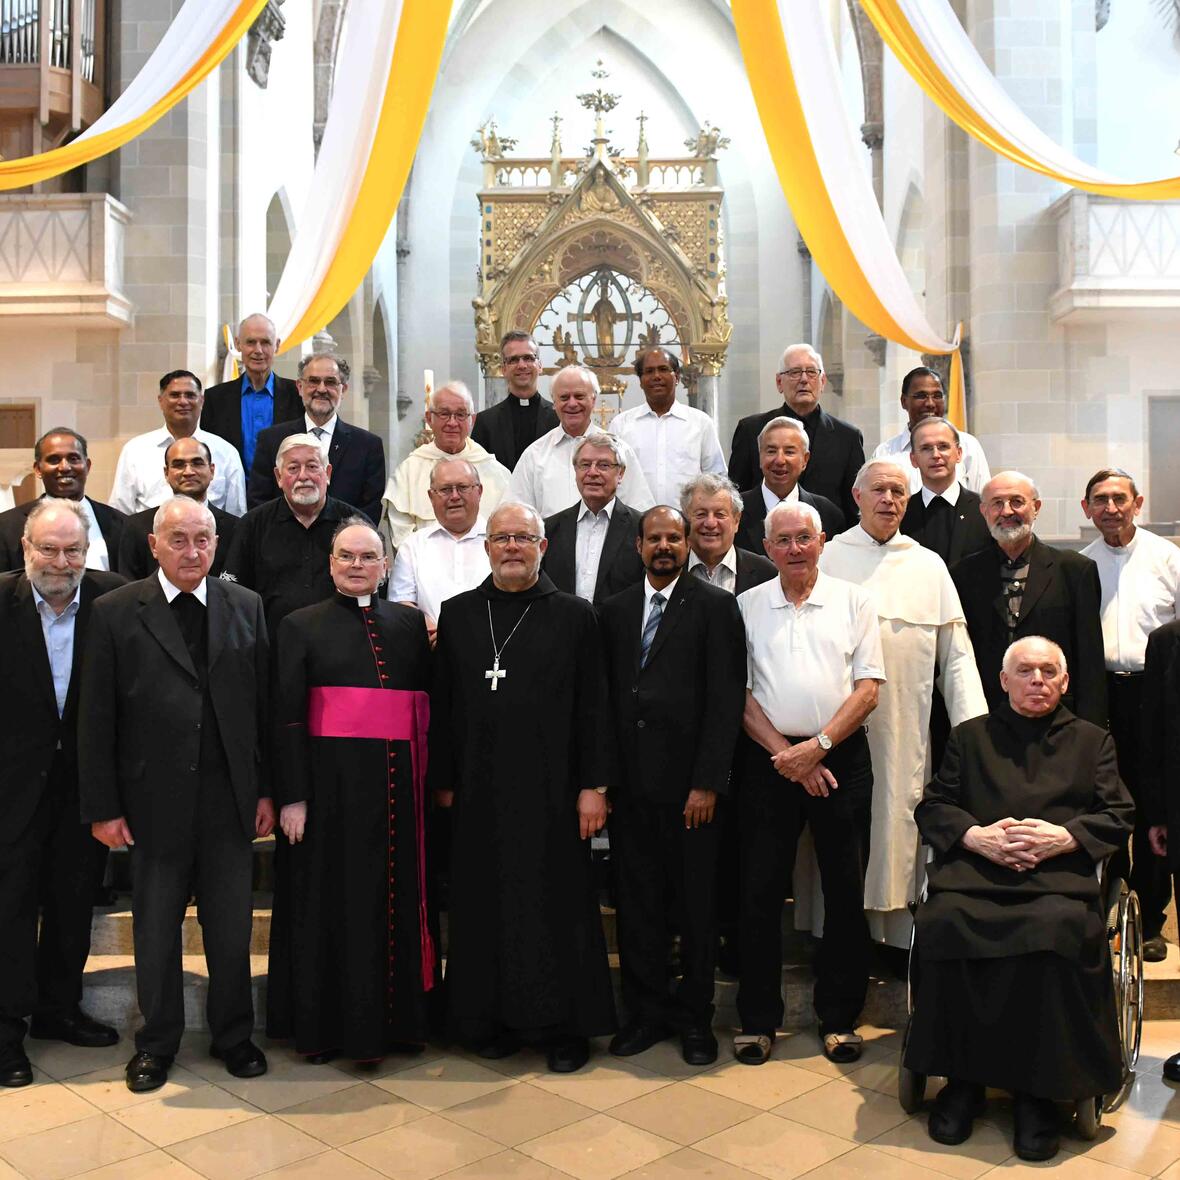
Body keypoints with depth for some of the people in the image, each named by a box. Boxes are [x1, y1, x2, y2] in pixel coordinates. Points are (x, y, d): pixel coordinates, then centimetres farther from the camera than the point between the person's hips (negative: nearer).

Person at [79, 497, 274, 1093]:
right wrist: (102, 808, -6)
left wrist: (267, 791, 3)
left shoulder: (246, 607, 4)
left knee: (232, 926, 11)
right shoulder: (115, 612, -3)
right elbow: (96, 720, -3)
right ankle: (157, 1043, 30)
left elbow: (263, 704, 5)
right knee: (156, 930, 12)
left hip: (229, 799, 2)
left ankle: (233, 1035, 30)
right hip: (154, 802, -1)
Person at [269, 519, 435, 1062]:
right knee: (330, 900, 4)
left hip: (396, 785, 3)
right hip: (331, 782, -3)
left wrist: (433, 783, 4)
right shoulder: (301, 625, 3)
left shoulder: (410, 624, 10)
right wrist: (292, 796, -9)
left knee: (396, 898, 8)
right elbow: (287, 715, -2)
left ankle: (394, 1015, 22)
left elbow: (427, 705, 10)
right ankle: (325, 1025, 17)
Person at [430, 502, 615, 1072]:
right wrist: (442, 781, 6)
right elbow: (442, 704, 9)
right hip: (479, 789, 2)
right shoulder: (457, 614, 8)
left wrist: (594, 786, -5)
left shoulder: (574, 616, 2)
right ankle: (493, 1018, 24)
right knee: (485, 903, 8)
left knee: (557, 902, 3)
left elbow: (592, 708, 0)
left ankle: (565, 1025, 17)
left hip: (551, 787, -2)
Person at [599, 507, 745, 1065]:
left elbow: (726, 699, -7)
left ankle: (695, 1014, 23)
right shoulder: (614, 610, 11)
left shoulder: (715, 606, -2)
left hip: (689, 782, -3)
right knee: (637, 901, 11)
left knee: (696, 903, 7)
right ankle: (645, 1010, 25)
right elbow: (606, 695, 10)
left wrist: (707, 782, -12)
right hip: (630, 782, 4)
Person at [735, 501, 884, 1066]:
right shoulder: (748, 606, 6)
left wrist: (817, 746, -10)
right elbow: (738, 692, 2)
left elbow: (868, 686, 0)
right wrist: (786, 755, -7)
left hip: (840, 756, 0)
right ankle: (757, 1018, 16)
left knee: (846, 890, 5)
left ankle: (839, 1017, 19)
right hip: (768, 759, 0)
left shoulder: (853, 601, 5)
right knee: (760, 891, 3)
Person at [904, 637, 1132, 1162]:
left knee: (1058, 930, -35)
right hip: (972, 871, 1)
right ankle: (961, 1078, -14)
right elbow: (931, 807, 14)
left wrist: (1062, 836, -6)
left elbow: (1117, 817, 12)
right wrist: (976, 835, -5)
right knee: (943, 923, -31)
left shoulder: (1092, 740, 23)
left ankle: (1037, 1092, -19)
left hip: (1060, 876, -1)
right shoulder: (969, 736, 24)